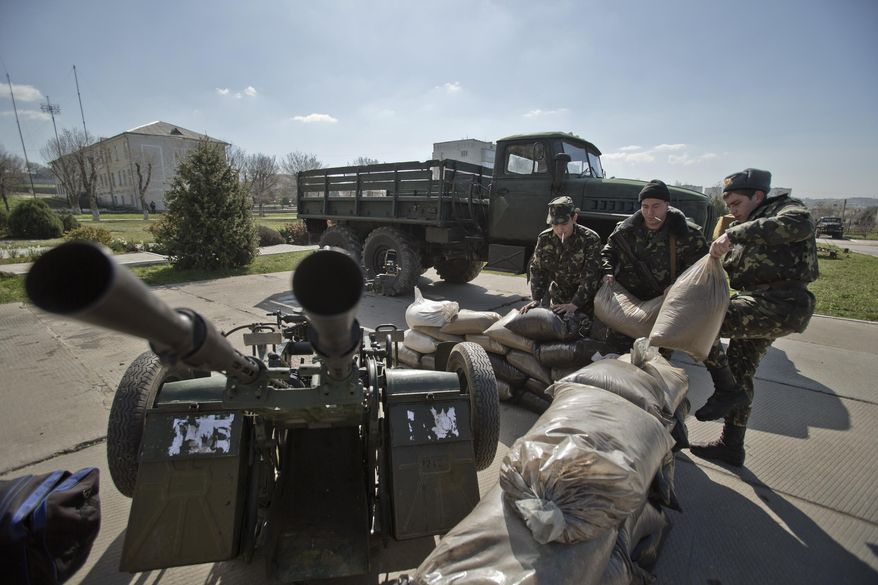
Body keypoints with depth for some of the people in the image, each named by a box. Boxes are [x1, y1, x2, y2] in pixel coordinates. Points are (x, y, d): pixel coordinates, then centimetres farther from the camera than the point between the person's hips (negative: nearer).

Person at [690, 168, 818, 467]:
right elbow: (728, 269, 19)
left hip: (781, 303, -9)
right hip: (759, 306, 10)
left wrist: (735, 233, -29)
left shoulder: (785, 208, 0)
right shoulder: (743, 228, 24)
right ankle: (731, 446, 27)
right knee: (740, 374, 14)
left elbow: (800, 225, -26)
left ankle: (726, 389, -7)